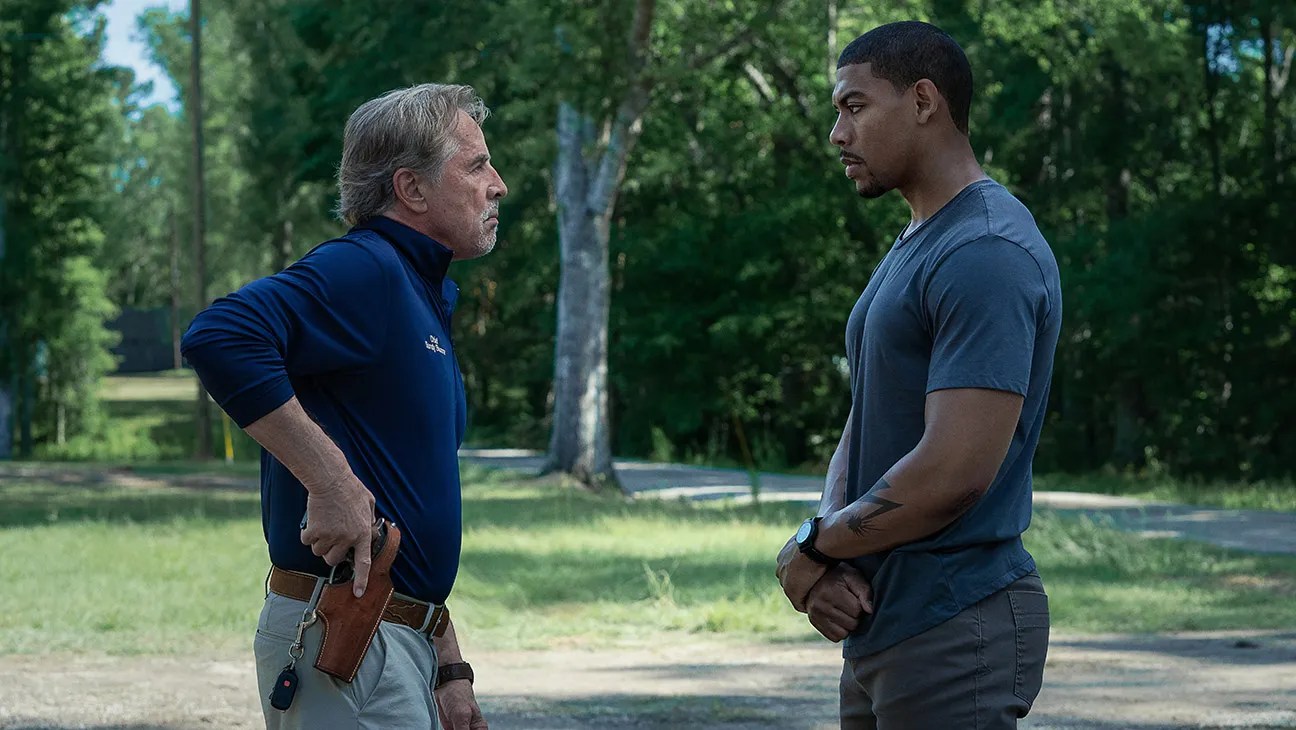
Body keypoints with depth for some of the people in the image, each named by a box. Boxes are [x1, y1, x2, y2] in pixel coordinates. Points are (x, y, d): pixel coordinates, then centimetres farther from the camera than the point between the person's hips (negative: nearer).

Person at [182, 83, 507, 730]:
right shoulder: (364, 270, -11)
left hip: (401, 637, 10)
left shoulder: (425, 301, 20)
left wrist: (449, 669, 21)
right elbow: (219, 337, -30)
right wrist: (331, 479, -26)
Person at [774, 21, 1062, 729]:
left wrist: (812, 547, -10)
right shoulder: (908, 250, 16)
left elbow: (954, 473, -24)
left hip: (954, 636, -9)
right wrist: (829, 550, -4)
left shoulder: (986, 254, -17)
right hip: (880, 628, 9)